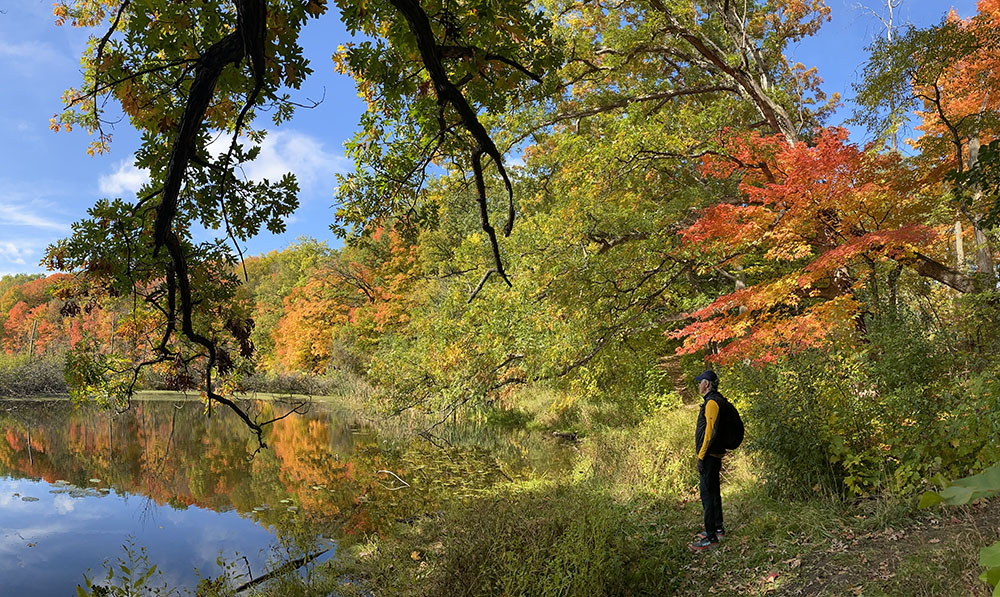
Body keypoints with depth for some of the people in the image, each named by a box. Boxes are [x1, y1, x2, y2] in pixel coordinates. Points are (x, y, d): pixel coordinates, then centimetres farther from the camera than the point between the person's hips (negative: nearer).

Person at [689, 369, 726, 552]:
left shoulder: (712, 402, -18)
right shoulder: (718, 400, 15)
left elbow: (711, 431, -24)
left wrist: (701, 456, -22)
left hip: (709, 455, -11)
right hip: (715, 454, 11)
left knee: (707, 492, -8)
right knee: (713, 491, 20)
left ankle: (711, 538, -4)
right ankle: (718, 529, 32)